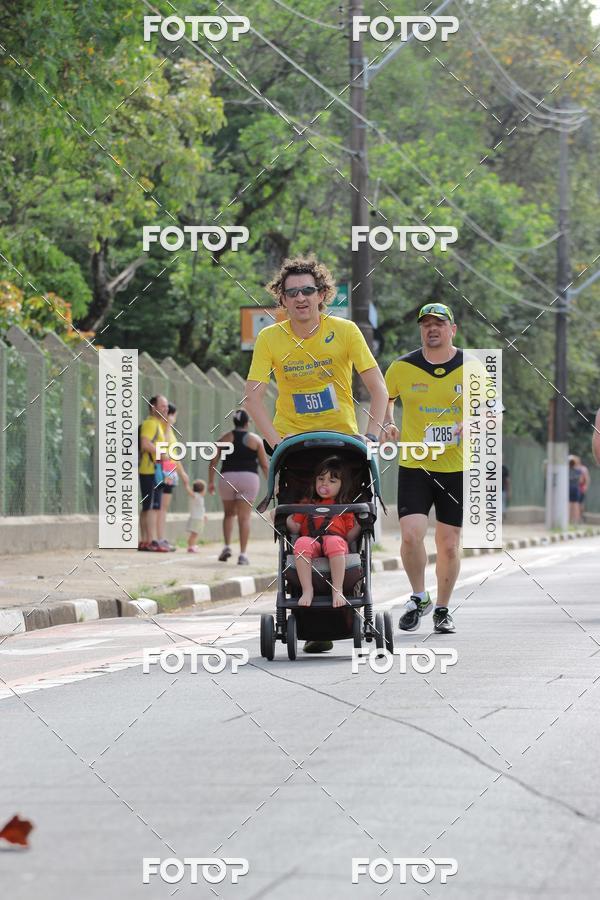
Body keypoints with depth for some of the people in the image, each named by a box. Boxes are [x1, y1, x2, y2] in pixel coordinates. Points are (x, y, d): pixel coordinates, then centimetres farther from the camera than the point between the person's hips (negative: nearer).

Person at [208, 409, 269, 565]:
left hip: (228, 477, 1)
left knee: (228, 513, 20)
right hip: (249, 478, -1)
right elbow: (265, 465, 3)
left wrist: (211, 482, 10)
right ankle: (242, 554, -9)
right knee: (244, 517, -2)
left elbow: (213, 462, 3)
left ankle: (227, 546, 6)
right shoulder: (255, 440, 5)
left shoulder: (225, 438, 7)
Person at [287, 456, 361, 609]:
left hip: (336, 540, -1)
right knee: (301, 542, -35)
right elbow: (295, 528, 18)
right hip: (312, 541, 1)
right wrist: (286, 520, 2)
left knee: (334, 541, -39)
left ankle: (337, 589, -38)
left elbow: (349, 536, 13)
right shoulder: (307, 504, 30)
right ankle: (307, 590, -36)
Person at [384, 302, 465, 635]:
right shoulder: (402, 368, 0)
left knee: (448, 544, 4)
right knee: (411, 535, -16)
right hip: (413, 466, 0)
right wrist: (387, 424, -1)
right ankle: (419, 598, 8)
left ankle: (442, 610, 22)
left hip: (457, 468, 0)